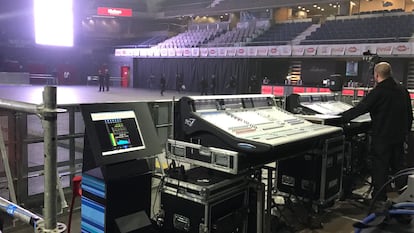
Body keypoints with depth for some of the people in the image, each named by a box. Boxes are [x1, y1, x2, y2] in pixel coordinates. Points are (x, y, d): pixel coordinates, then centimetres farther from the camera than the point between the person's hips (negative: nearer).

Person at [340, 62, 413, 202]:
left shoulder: (378, 92, -18)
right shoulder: (402, 91, 5)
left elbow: (360, 109, -23)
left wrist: (340, 117, -17)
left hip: (382, 137, -7)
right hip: (399, 137, 7)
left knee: (380, 169, 2)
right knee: (398, 166, 19)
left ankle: (379, 200, 6)